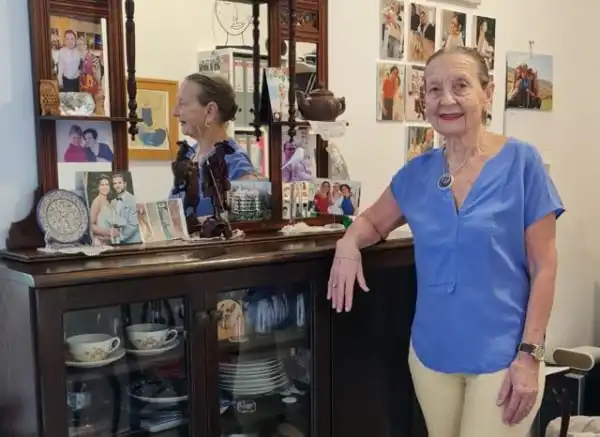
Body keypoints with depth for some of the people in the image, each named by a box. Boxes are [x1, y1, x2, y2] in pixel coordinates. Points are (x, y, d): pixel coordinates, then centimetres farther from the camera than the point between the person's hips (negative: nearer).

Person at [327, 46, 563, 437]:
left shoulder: (521, 162, -10)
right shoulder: (417, 172, 1)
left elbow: (543, 267, -9)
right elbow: (374, 221, 17)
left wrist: (530, 354, -13)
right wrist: (349, 243, -6)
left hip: (501, 356, -4)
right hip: (431, 353, 4)